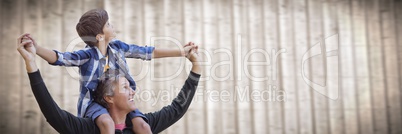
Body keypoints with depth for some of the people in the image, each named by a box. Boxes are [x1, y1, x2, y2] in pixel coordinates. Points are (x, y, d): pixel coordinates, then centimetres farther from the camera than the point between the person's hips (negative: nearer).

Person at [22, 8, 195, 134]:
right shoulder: (86, 55, -16)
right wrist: (36, 49, -50)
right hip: (94, 102, -4)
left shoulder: (117, 47, -2)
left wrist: (181, 52, 3)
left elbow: (148, 52, 2)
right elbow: (59, 58, -30)